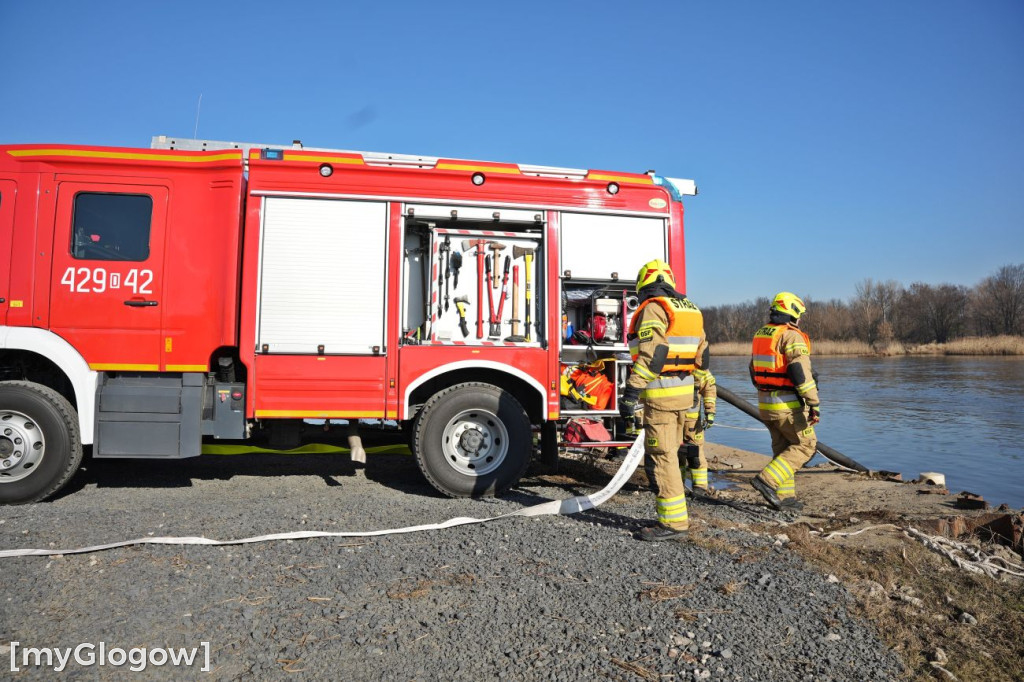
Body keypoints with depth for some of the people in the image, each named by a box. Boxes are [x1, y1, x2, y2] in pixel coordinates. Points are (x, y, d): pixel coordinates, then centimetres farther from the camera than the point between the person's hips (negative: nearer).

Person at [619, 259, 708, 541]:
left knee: (660, 457, -3)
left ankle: (673, 522, 0)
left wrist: (631, 392, -22)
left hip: (660, 394, -9)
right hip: (684, 393, 9)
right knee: (668, 455, 18)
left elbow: (651, 354, -22)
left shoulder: (653, 309, -11)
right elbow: (701, 354, 19)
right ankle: (676, 514, 26)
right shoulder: (690, 309, 16)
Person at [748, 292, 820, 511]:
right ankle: (768, 480, -6)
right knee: (805, 444, 5)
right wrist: (814, 405, -21)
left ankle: (784, 497, 18)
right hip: (787, 406, -8)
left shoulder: (760, 335, 12)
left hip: (765, 403, 8)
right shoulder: (791, 336, -14)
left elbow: (755, 372, 19)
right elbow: (801, 373, -23)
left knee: (782, 448, 16)